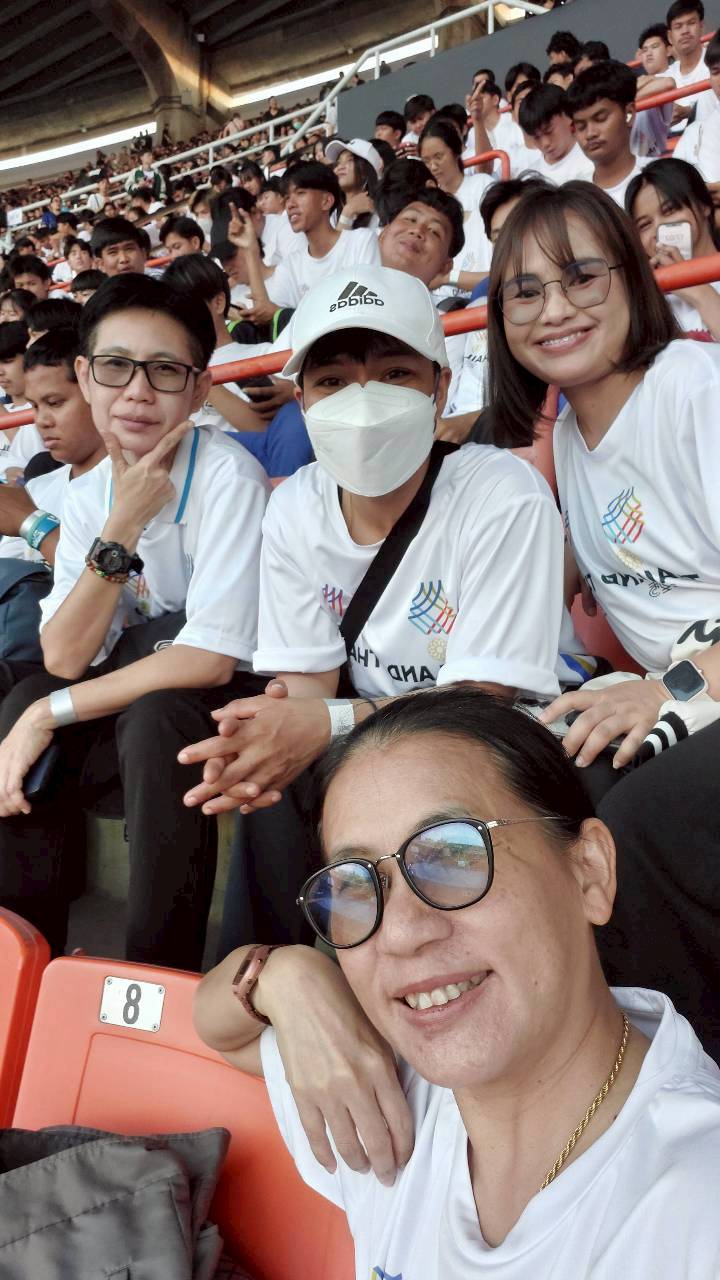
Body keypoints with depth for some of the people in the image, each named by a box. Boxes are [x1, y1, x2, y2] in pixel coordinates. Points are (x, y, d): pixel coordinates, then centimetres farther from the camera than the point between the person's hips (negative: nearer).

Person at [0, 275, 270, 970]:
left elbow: (211, 661, -24)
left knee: (153, 717, -33)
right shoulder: (87, 494, 0)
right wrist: (121, 528, -20)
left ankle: (163, 973, -15)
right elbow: (64, 660, -9)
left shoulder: (227, 476, -19)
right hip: (137, 694, 6)